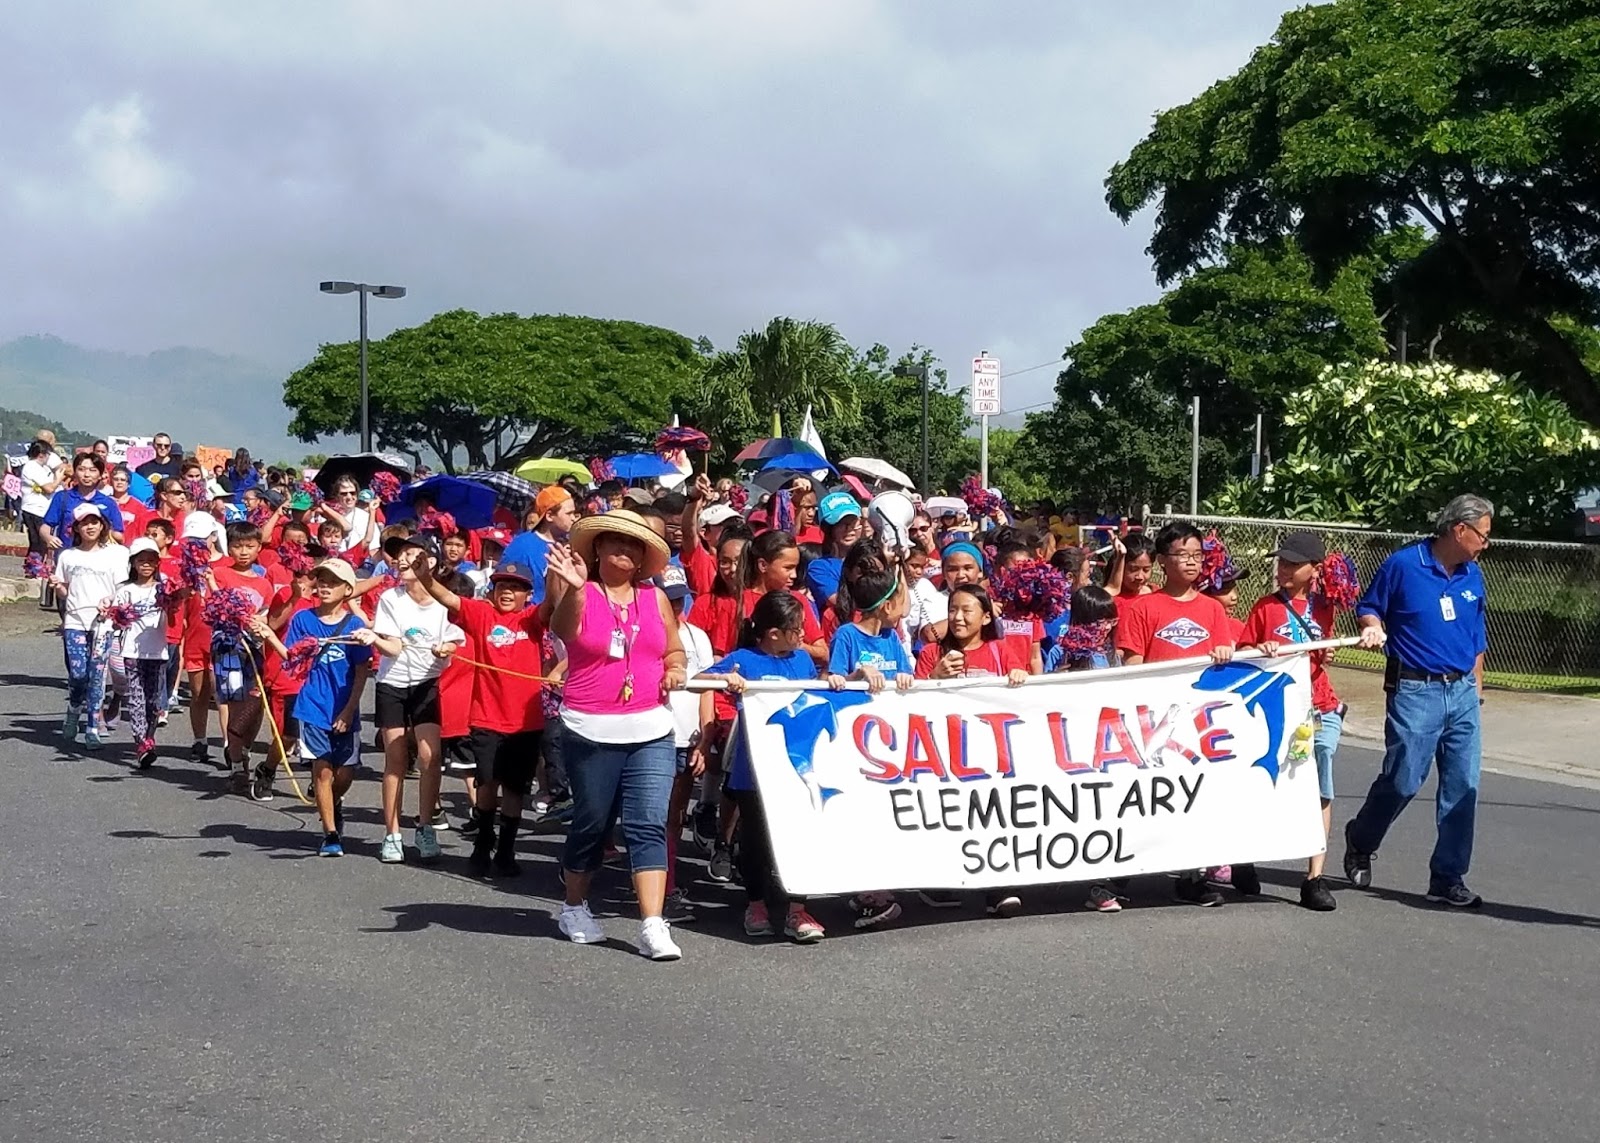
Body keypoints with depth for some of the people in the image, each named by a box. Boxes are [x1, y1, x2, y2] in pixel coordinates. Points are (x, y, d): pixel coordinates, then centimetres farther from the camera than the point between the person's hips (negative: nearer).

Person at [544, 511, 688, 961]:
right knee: (591, 823, 9)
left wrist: (675, 669, -1)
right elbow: (562, 629, -23)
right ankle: (575, 907, 31)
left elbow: (674, 650, 21)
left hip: (651, 731, 3)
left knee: (649, 826, -7)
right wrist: (575, 588, -40)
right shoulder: (579, 594, -1)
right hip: (591, 732, -2)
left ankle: (653, 925, -10)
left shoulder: (654, 598, 11)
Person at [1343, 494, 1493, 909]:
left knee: (1463, 788, 1)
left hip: (1462, 693, 5)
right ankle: (1359, 842, 25)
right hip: (1415, 691, -5)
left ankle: (1448, 878, 9)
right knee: (1402, 781, -3)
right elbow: (1368, 608, 3)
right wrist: (1373, 628, -19)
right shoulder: (1403, 564, -7)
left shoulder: (1472, 575, 10)